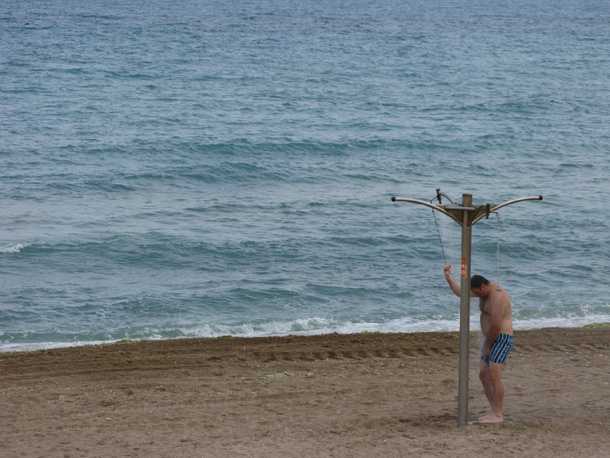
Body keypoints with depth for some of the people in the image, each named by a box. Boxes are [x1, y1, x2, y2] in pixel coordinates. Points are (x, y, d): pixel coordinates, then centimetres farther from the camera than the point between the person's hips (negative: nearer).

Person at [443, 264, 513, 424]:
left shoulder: (497, 296, -22)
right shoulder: (486, 290, 11)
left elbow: (495, 325, -24)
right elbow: (460, 292, 20)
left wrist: (486, 344, -14)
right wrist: (448, 277, 14)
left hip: (501, 340, -10)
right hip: (493, 341, 10)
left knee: (494, 376, -15)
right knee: (484, 376, 9)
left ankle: (498, 415, -12)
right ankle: (496, 412, 12)